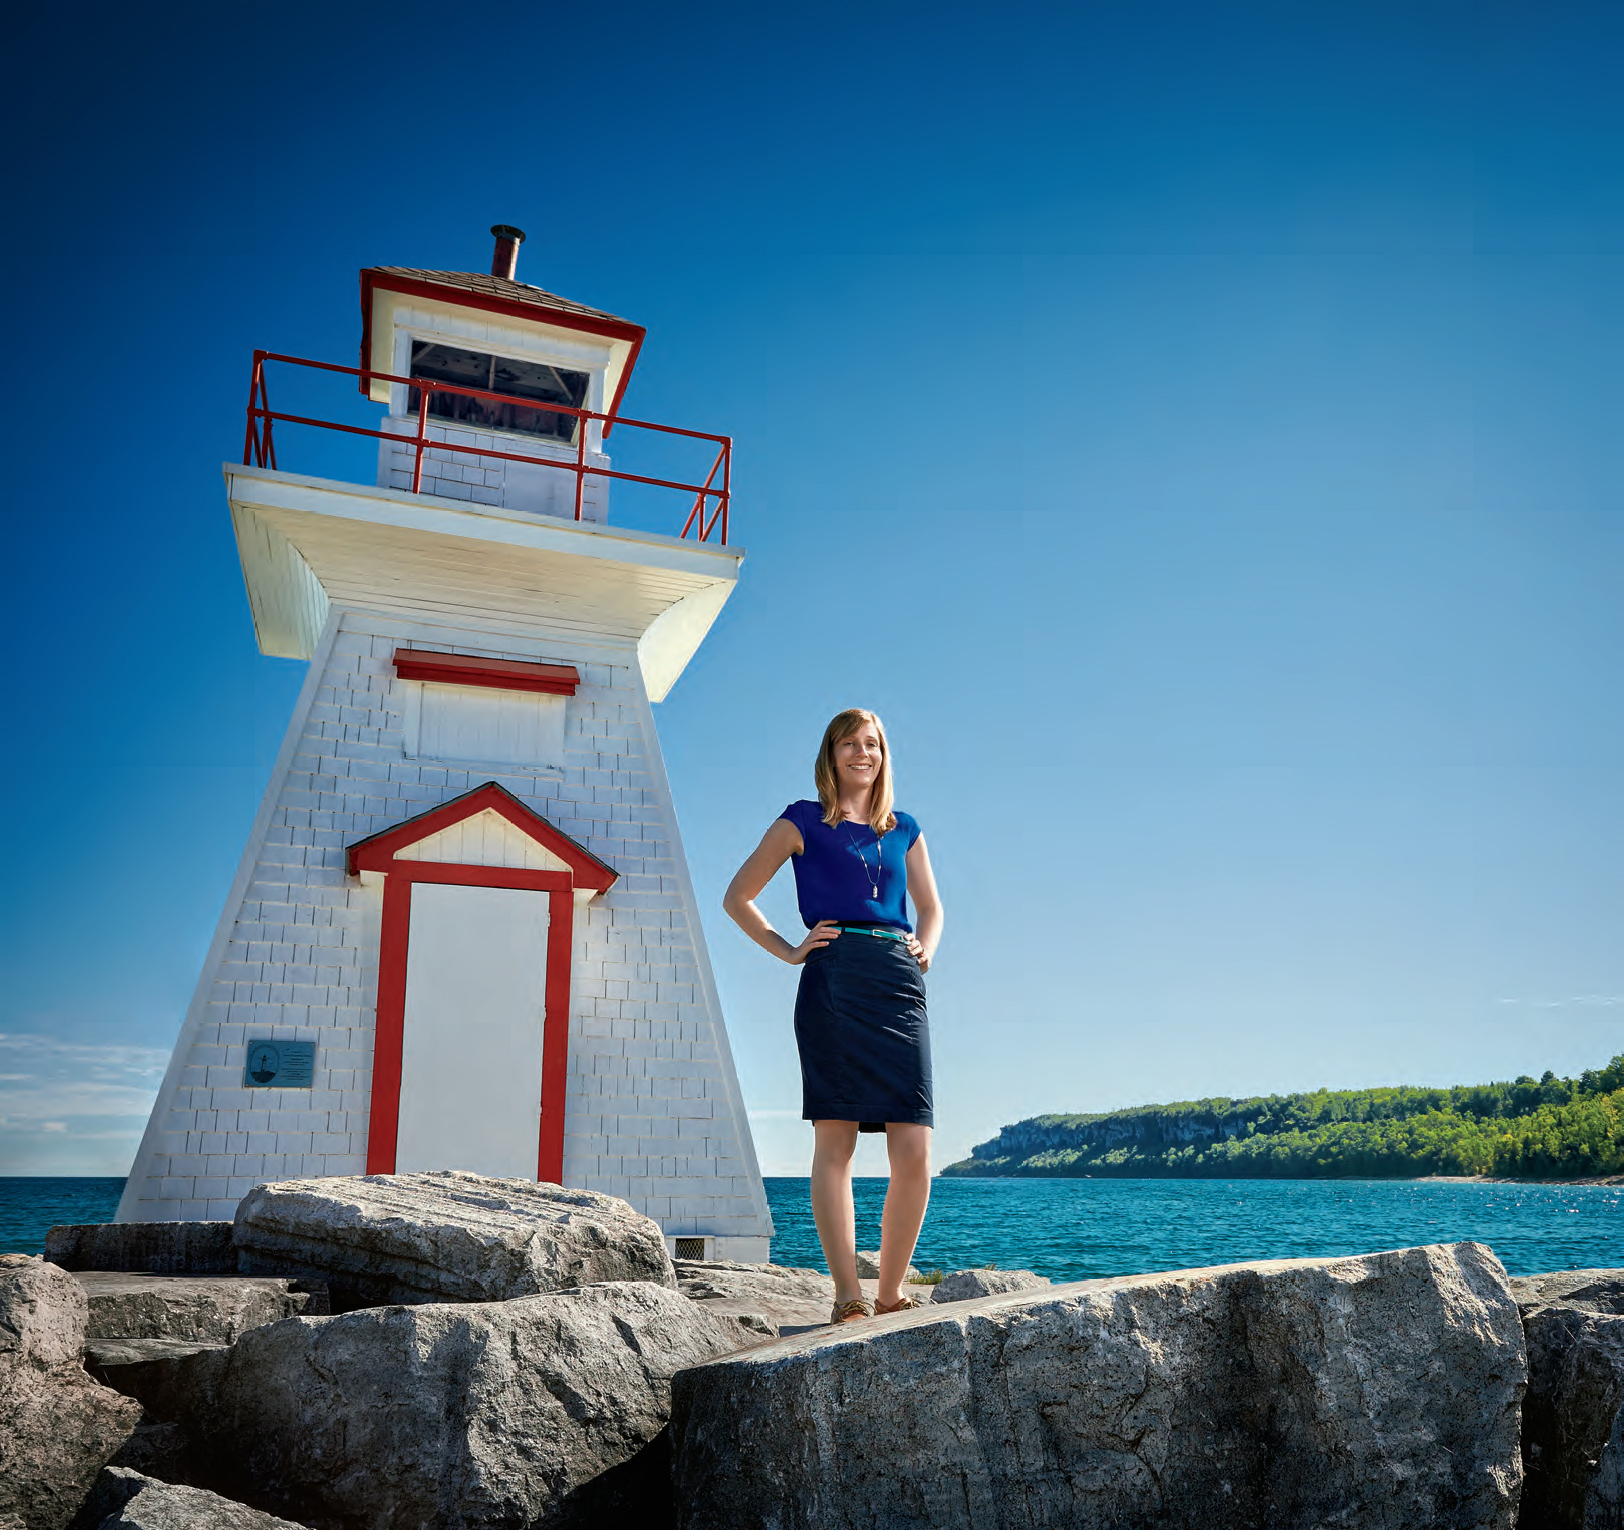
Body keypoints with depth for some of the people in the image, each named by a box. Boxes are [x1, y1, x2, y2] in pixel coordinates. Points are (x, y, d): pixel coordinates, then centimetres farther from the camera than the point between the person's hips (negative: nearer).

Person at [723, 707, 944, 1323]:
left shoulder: (903, 829, 22)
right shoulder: (803, 822, 11)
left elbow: (931, 908, 32)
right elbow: (737, 897, 12)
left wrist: (925, 948, 11)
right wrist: (790, 951, 2)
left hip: (900, 983, 4)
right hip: (833, 980, -4)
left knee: (915, 1153, -4)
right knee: (835, 1139, -9)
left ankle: (891, 1292, 8)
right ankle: (847, 1295, -6)